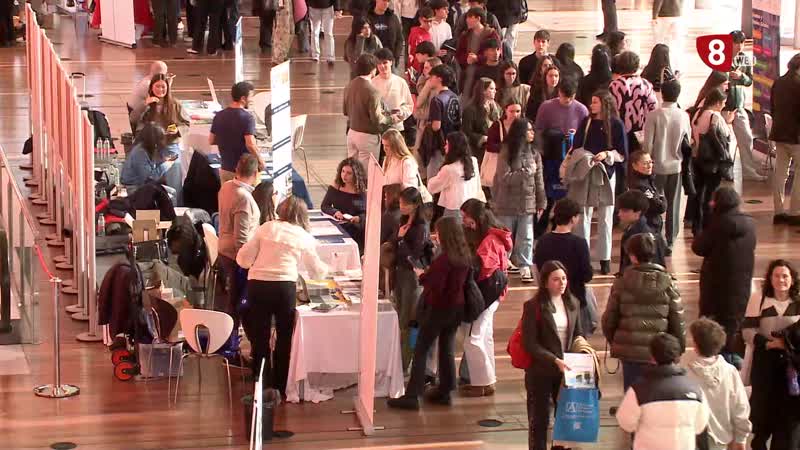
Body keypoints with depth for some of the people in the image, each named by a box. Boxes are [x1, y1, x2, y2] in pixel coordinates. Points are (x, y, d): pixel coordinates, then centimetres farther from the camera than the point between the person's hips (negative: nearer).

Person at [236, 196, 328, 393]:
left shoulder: (266, 228, 10)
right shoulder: (304, 237, 11)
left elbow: (243, 259, 6)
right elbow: (317, 272, 23)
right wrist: (325, 268, 46)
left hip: (257, 285, 1)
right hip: (284, 286, -1)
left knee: (259, 339, 13)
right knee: (284, 338, 17)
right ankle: (280, 386, 22)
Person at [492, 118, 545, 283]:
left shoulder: (534, 154, 2)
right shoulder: (506, 153, -8)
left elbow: (539, 181, 5)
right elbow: (505, 178, -15)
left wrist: (541, 203, 4)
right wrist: (525, 173, -17)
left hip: (527, 203, 3)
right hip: (507, 203, -3)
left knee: (526, 238, 3)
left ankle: (525, 268, 10)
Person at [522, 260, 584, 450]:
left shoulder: (572, 303, 4)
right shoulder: (533, 306, -12)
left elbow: (578, 333, 15)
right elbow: (530, 344, -15)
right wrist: (555, 360, -22)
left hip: (567, 370, 5)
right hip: (541, 372, -5)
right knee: (539, 420, 5)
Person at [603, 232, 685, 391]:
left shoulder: (621, 284, -5)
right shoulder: (668, 284, -3)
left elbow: (609, 320, 2)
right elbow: (678, 321, 0)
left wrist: (613, 341, 20)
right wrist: (679, 347, 14)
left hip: (629, 350, 0)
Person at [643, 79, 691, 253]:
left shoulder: (654, 115, -13)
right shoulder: (683, 116, -7)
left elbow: (647, 144, -11)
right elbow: (687, 142, 3)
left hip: (657, 166, -2)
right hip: (675, 166, 2)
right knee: (673, 205, 10)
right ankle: (669, 242, 11)